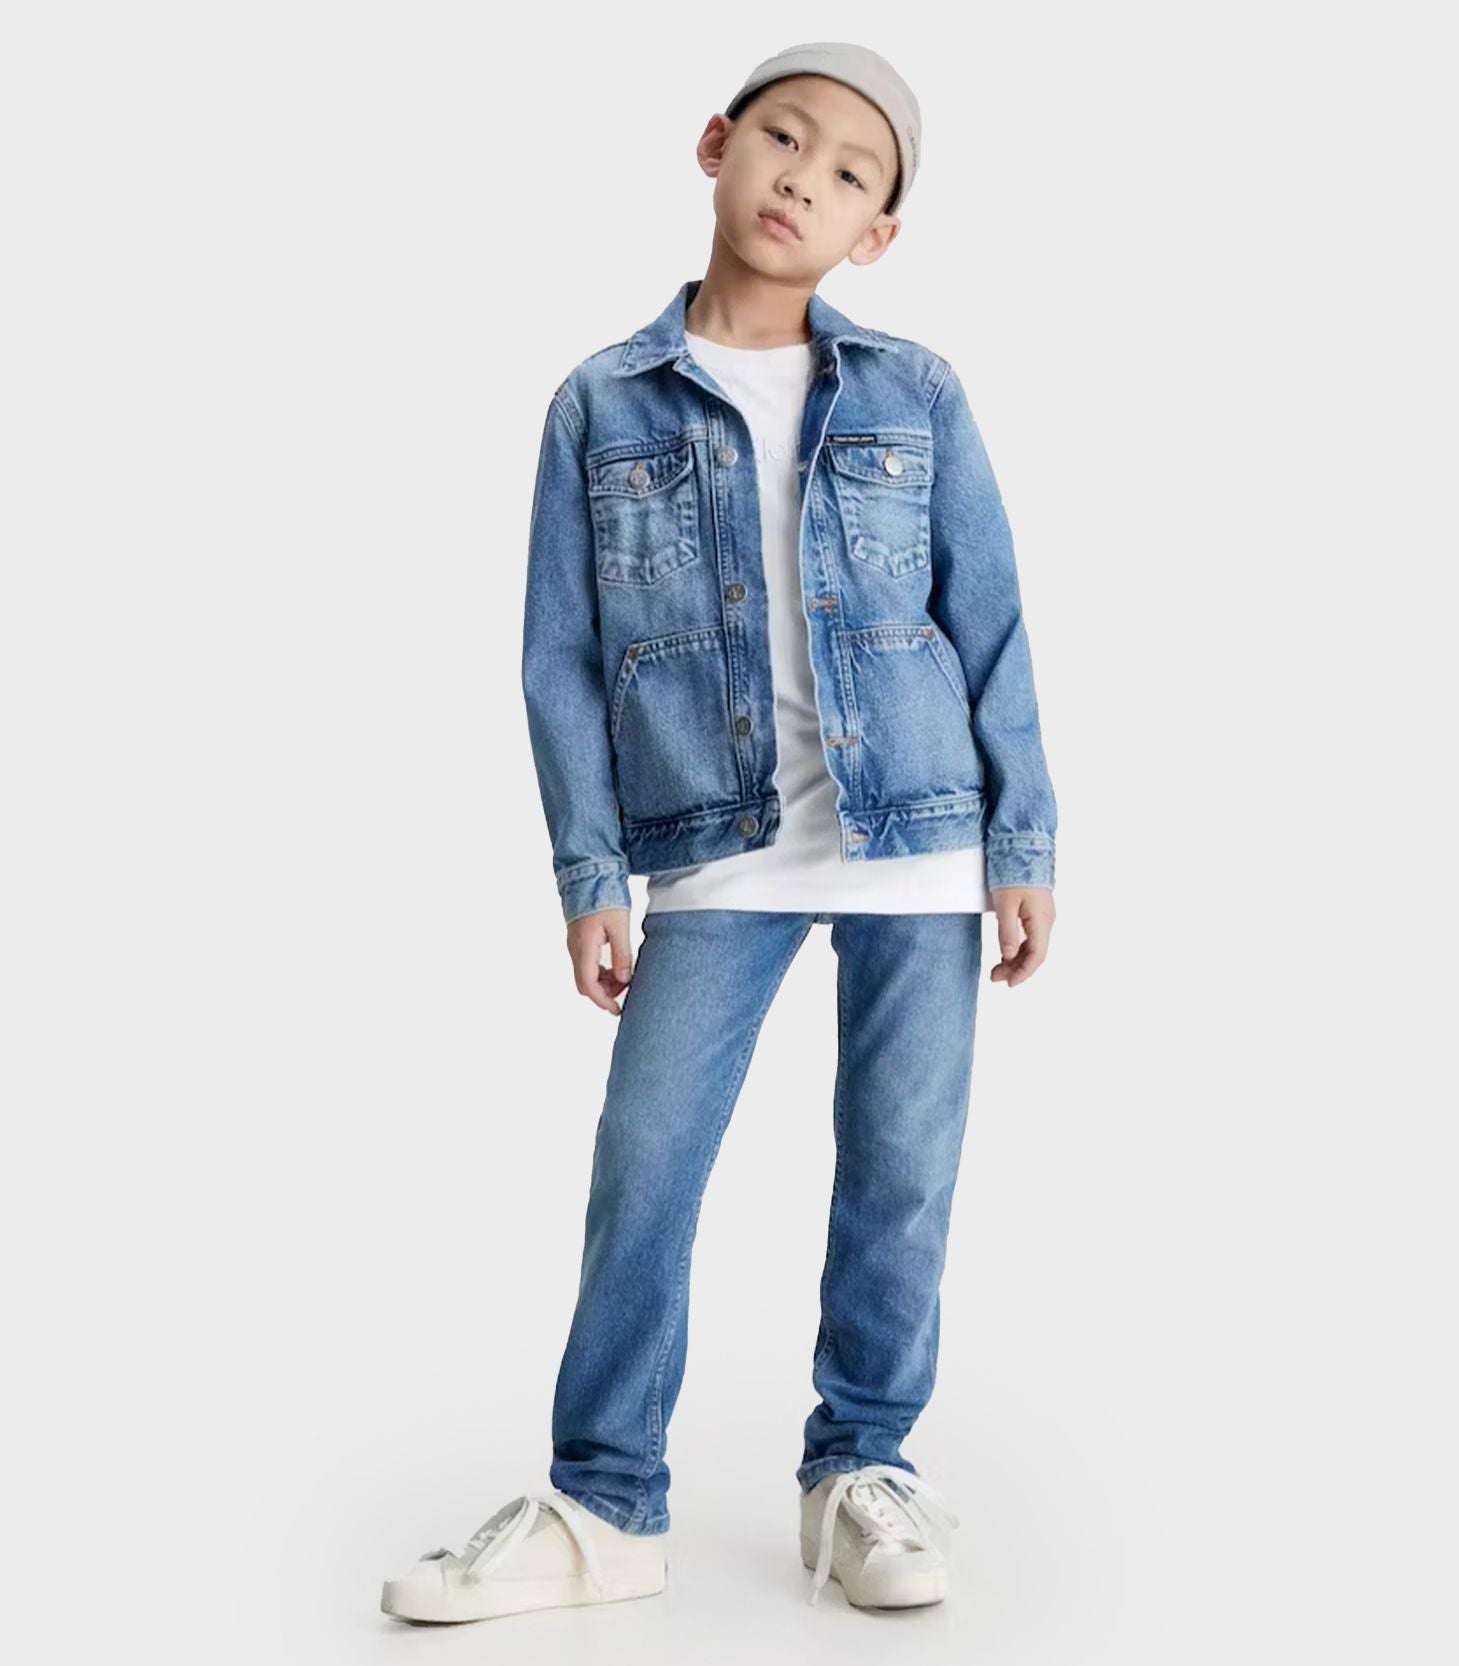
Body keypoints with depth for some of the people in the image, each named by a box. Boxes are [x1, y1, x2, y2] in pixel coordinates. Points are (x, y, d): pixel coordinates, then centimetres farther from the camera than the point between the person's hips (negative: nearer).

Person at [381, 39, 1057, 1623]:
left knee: (899, 1170, 6)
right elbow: (563, 656, 3)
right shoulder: (602, 405, 3)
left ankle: (861, 1471, 23)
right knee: (641, 1170, -1)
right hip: (714, 854, 0)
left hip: (919, 839, 0)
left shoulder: (916, 394, 3)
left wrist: (1022, 845, 1)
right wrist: (590, 877, -1)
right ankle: (602, 1506, 13)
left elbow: (991, 628, 5)